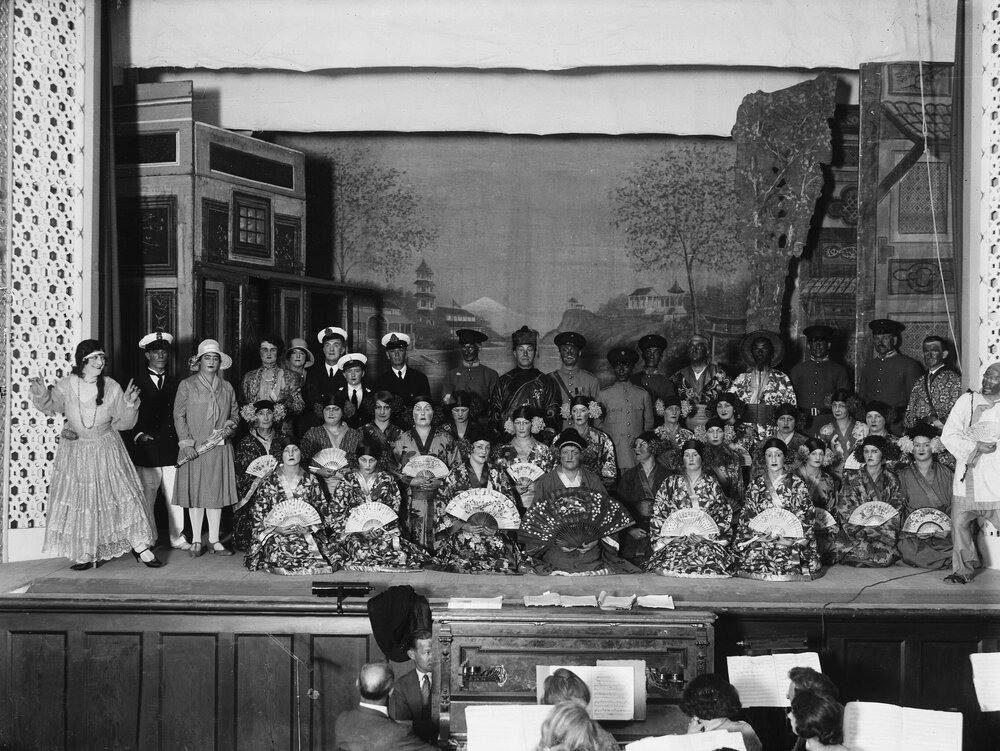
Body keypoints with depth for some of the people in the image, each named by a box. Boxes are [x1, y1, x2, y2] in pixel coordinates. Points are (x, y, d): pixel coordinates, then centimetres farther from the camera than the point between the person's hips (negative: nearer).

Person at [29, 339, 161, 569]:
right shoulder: (67, 385, -11)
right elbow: (51, 405, 1)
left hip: (106, 451, -1)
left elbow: (122, 423, -1)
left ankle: (139, 545, 5)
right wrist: (40, 394, -18)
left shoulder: (112, 388, -9)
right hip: (75, 453, 1)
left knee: (122, 493, -3)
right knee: (78, 499, 5)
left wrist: (129, 406, -19)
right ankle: (86, 553, 16)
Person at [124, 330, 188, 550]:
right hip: (146, 451, -3)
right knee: (146, 498, 0)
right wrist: (138, 434, -15)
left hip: (172, 450, 4)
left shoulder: (174, 383, 16)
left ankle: (177, 538, 14)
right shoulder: (136, 382, 3)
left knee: (176, 496, 4)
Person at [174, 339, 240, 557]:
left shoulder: (227, 387, 12)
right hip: (194, 448, -3)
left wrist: (230, 425, -4)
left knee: (217, 492, 3)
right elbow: (179, 416, -1)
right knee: (195, 492, 0)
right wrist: (187, 443, -9)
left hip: (220, 449, 3)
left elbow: (235, 413, 18)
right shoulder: (187, 385, 2)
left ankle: (214, 540, 11)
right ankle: (196, 541, 9)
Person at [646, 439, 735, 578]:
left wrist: (709, 534, -5)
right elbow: (658, 513, 12)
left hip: (708, 537, 0)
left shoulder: (712, 483, 14)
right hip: (675, 535, 0)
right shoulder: (671, 483, 16)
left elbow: (725, 514, 9)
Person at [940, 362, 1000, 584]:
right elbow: (948, 435, 2)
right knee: (960, 523, -2)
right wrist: (976, 447, -10)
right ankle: (964, 570, 10)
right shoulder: (967, 401, 8)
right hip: (967, 479, 1)